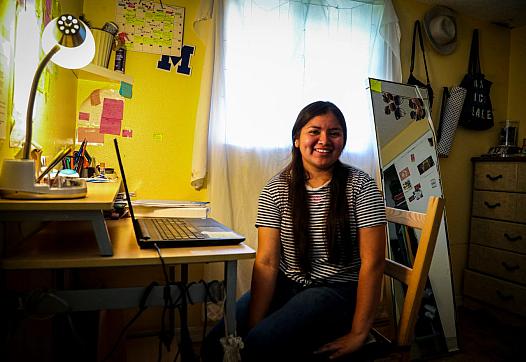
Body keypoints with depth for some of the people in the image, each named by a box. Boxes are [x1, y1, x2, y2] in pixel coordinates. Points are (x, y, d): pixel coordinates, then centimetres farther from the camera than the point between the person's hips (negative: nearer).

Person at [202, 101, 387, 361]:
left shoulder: (360, 186, -8)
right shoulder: (276, 189, -3)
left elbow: (372, 262, -10)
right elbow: (266, 261, -9)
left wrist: (358, 335, -13)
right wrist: (253, 325, -18)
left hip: (337, 289, -2)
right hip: (285, 285, 3)